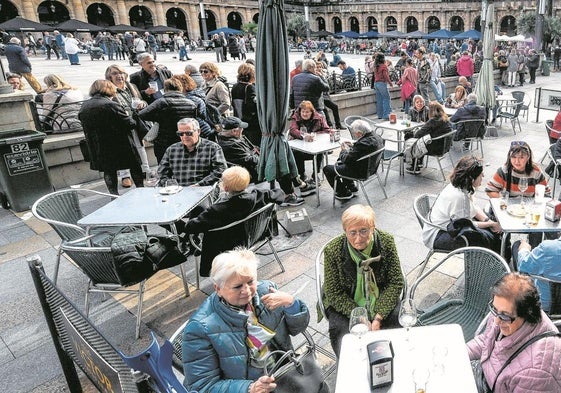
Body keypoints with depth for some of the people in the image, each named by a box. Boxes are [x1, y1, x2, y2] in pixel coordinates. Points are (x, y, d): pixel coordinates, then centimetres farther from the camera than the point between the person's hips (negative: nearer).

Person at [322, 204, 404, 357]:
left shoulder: (386, 241, -12)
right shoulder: (333, 250, -18)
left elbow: (396, 283, -8)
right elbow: (334, 294, -12)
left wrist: (378, 317, -18)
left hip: (382, 302, 2)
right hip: (345, 306, -2)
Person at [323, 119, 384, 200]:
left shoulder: (363, 144, -34)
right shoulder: (376, 136, -5)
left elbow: (347, 160, -26)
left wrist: (344, 151, -6)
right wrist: (352, 146, 4)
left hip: (360, 172, -10)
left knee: (327, 169, 2)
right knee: (339, 163, 31)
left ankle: (344, 193, 15)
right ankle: (351, 188, 36)